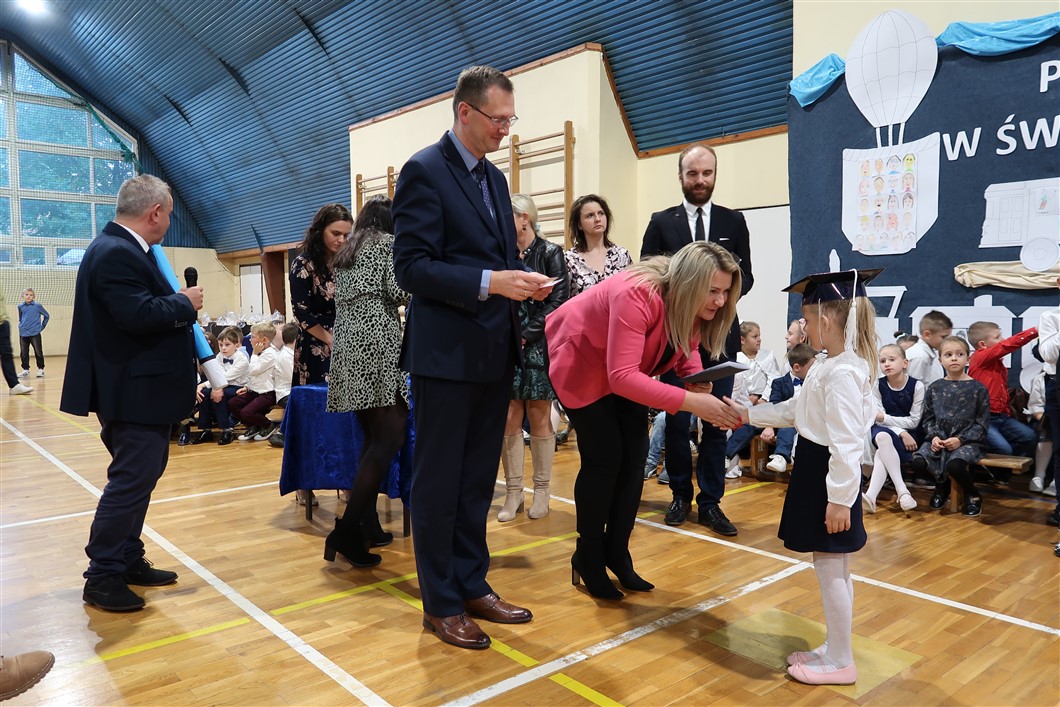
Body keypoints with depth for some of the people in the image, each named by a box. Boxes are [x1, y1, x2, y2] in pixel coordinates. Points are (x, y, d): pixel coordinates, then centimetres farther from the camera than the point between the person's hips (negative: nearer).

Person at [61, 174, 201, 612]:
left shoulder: (121, 248, 13)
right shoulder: (116, 253, -20)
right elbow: (138, 316, -30)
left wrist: (176, 301, 5)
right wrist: (185, 304, -16)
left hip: (140, 388, 11)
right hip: (133, 391, -11)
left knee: (137, 477, 18)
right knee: (131, 481, -4)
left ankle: (128, 560, 29)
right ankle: (102, 577, 8)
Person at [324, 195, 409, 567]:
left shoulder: (344, 252, 24)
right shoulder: (389, 242, 4)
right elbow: (398, 291, -7)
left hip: (347, 345, 8)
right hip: (376, 343, -8)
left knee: (373, 437, 12)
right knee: (390, 437, -11)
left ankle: (367, 525, 11)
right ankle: (347, 530, -18)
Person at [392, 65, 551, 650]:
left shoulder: (494, 177, 16)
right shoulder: (424, 170, -8)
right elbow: (411, 268, -15)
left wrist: (524, 280, -1)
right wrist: (489, 282, -23)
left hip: (494, 351, 8)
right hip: (446, 353, -8)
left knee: (478, 479, 15)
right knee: (438, 482, 4)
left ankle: (472, 585, 30)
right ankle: (441, 605, 18)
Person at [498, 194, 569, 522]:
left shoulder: (549, 253, -1)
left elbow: (558, 301, -7)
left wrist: (527, 334, -12)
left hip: (538, 346, -3)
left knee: (539, 418, 3)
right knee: (509, 419, 1)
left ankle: (541, 491, 15)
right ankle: (513, 492, 11)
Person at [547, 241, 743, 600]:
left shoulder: (689, 303, -15)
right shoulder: (636, 295, -39)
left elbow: (686, 354, -5)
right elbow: (622, 376, -44)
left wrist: (704, 393, -26)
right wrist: (691, 402, -48)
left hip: (624, 372, 7)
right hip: (581, 361, -7)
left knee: (634, 455, 2)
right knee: (604, 458, -9)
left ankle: (617, 553, 18)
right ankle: (588, 558, 11)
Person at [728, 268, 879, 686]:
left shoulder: (842, 373, -23)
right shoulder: (831, 365, 10)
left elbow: (846, 443, -26)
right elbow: (795, 411, 20)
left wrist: (840, 499, -25)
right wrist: (748, 414, 20)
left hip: (829, 479, -11)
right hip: (817, 472, 11)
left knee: (831, 572, 2)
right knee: (835, 571, 19)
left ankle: (840, 662, 17)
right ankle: (834, 649, 33)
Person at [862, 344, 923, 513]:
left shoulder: (916, 386, -8)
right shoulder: (878, 385, -1)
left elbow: (914, 421, -8)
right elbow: (880, 419, -5)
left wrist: (884, 418, -17)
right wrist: (901, 433, -19)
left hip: (910, 435, -2)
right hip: (886, 432, 2)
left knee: (881, 454, -32)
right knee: (881, 436, -34)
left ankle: (871, 496, -34)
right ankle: (902, 490, -37)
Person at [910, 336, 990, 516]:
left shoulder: (977, 388, 2)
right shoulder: (934, 388, 10)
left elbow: (982, 423, -1)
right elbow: (927, 418, 11)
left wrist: (961, 439, -13)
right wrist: (934, 436, -9)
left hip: (967, 439, -3)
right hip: (938, 438, 3)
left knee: (954, 464, -34)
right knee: (917, 461, -24)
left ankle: (972, 495, 0)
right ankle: (942, 484, 10)